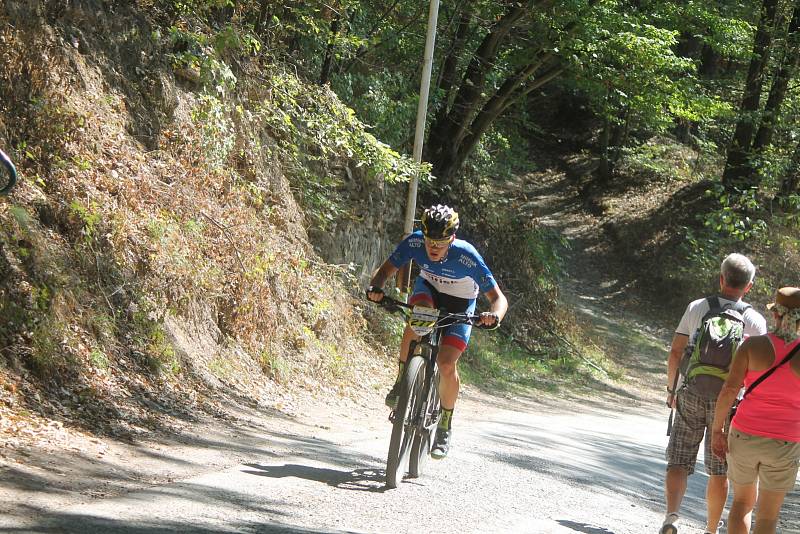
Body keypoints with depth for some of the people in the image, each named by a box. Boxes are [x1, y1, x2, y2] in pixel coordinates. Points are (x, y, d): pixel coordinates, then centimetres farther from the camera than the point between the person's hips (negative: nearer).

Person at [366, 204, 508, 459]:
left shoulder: (467, 256, -35)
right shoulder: (414, 242, -28)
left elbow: (499, 298, -31)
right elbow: (386, 269, -18)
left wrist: (494, 316, -53)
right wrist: (375, 287, -40)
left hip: (459, 304, -2)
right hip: (428, 288, 2)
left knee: (447, 364, -17)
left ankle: (445, 425, 6)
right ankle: (400, 383, -18)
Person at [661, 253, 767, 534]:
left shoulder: (696, 308, -3)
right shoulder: (755, 320, -5)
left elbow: (675, 353, 0)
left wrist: (671, 389, 13)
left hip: (691, 395, 0)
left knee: (678, 464, 3)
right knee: (719, 471, 12)